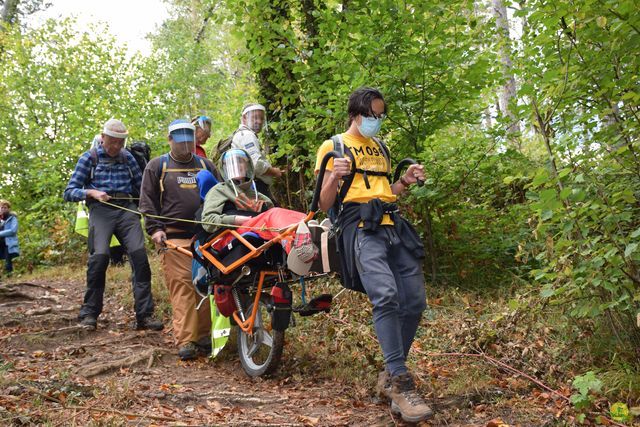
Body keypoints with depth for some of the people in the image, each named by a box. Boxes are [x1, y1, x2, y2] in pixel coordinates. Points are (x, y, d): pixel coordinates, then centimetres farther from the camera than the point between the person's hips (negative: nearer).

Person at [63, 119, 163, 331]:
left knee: (139, 254, -16)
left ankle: (144, 314, -12)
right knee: (100, 256, -20)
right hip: (101, 209, -2)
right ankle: (89, 313, -4)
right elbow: (69, 192, 6)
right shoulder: (89, 158, 10)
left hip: (127, 209, 2)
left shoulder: (127, 157, 18)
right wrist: (91, 192, -12)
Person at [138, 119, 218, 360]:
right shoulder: (157, 166, 11)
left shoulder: (206, 166, 20)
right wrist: (155, 229, -5)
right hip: (175, 238, -3)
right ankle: (185, 341, -12)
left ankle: (203, 336, 10)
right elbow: (147, 201, 7)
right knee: (182, 287, -12)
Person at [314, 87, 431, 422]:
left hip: (393, 224, 7)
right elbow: (324, 205, 2)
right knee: (386, 295, -27)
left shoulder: (380, 149, 27)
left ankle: (391, 376, 14)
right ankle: (400, 383, -25)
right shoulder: (333, 147, 8)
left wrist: (405, 182, 14)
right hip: (360, 226, -7)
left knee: (414, 302, -1)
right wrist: (334, 176, -17)